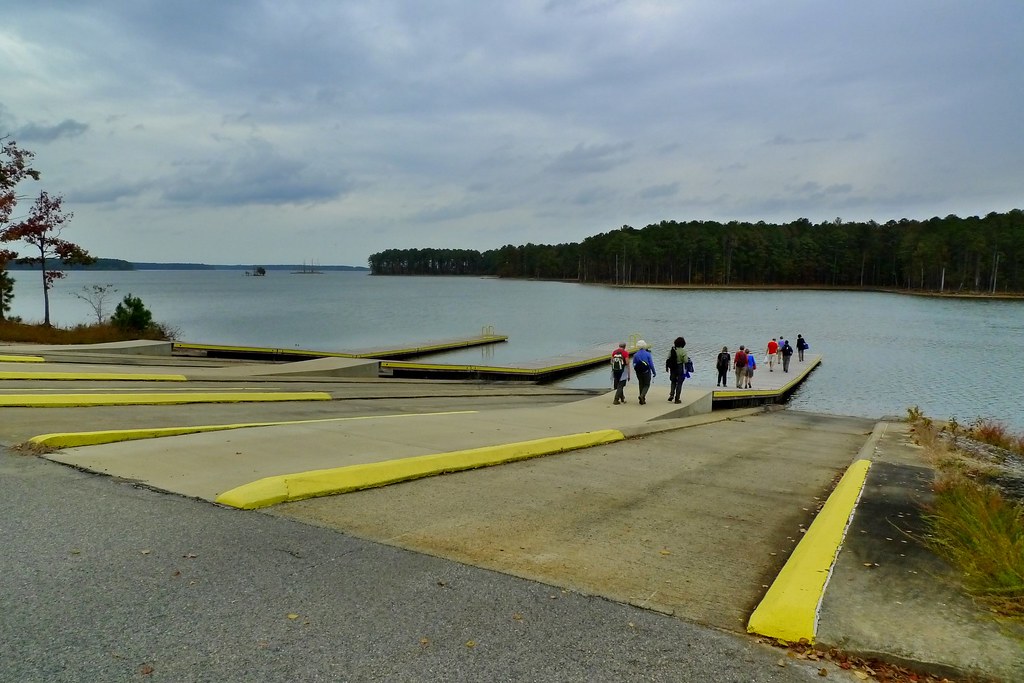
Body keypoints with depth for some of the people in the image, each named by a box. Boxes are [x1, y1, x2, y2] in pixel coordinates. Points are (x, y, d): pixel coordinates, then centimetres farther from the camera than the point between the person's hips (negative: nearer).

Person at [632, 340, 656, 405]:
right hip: (646, 372, -3)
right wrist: (654, 372, 1)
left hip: (639, 373, 3)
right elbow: (651, 364, -8)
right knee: (647, 385, 8)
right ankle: (642, 395, -18)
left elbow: (634, 365, 0)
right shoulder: (648, 354, -9)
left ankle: (642, 400, 17)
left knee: (641, 385, 15)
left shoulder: (635, 355, -3)